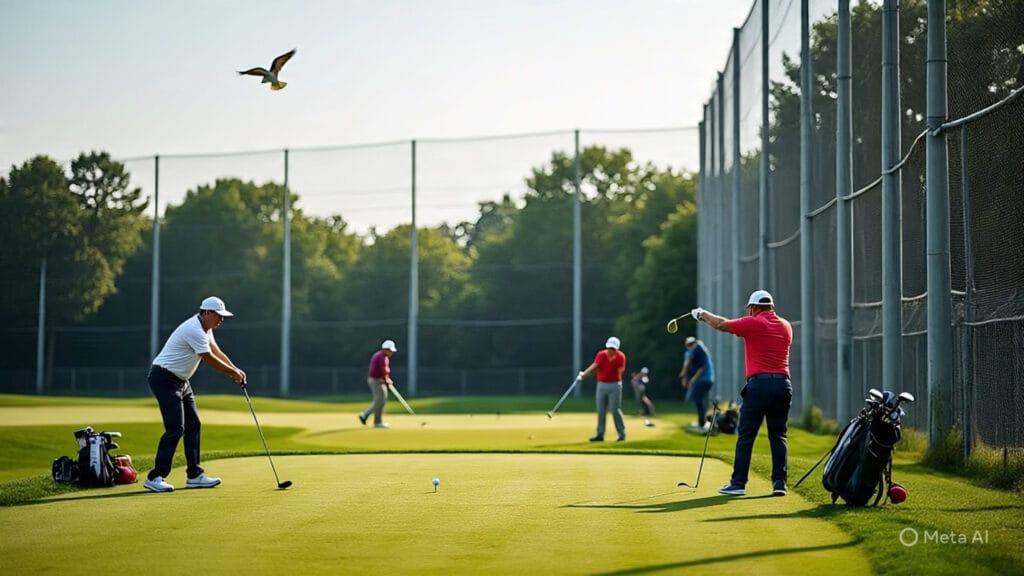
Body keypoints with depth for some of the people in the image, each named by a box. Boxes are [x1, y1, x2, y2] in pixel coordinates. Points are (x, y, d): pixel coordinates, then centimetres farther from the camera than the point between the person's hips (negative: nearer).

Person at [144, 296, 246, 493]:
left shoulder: (205, 329, 11)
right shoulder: (194, 330, -22)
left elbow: (217, 352, 17)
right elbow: (210, 360, -18)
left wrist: (235, 369, 3)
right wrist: (233, 373, -6)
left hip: (180, 381, 11)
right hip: (164, 379, -11)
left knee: (193, 425, 8)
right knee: (175, 428, -16)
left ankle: (194, 475, 13)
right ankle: (155, 477, -13)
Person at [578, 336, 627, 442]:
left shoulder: (620, 357, -7)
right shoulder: (601, 355, -1)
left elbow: (620, 370, -9)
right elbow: (594, 366, -13)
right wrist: (583, 374, -25)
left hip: (614, 385, -3)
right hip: (601, 385, 3)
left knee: (615, 410, -5)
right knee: (601, 411, 5)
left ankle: (622, 433, 5)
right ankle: (600, 434, 10)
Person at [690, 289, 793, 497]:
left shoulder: (753, 323, -1)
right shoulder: (786, 326, 15)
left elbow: (721, 324, 7)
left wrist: (703, 314, 26)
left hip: (759, 384, -5)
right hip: (783, 383, 5)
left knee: (746, 435, 1)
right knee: (778, 435, 8)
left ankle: (738, 483, 1)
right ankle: (780, 482, 0)